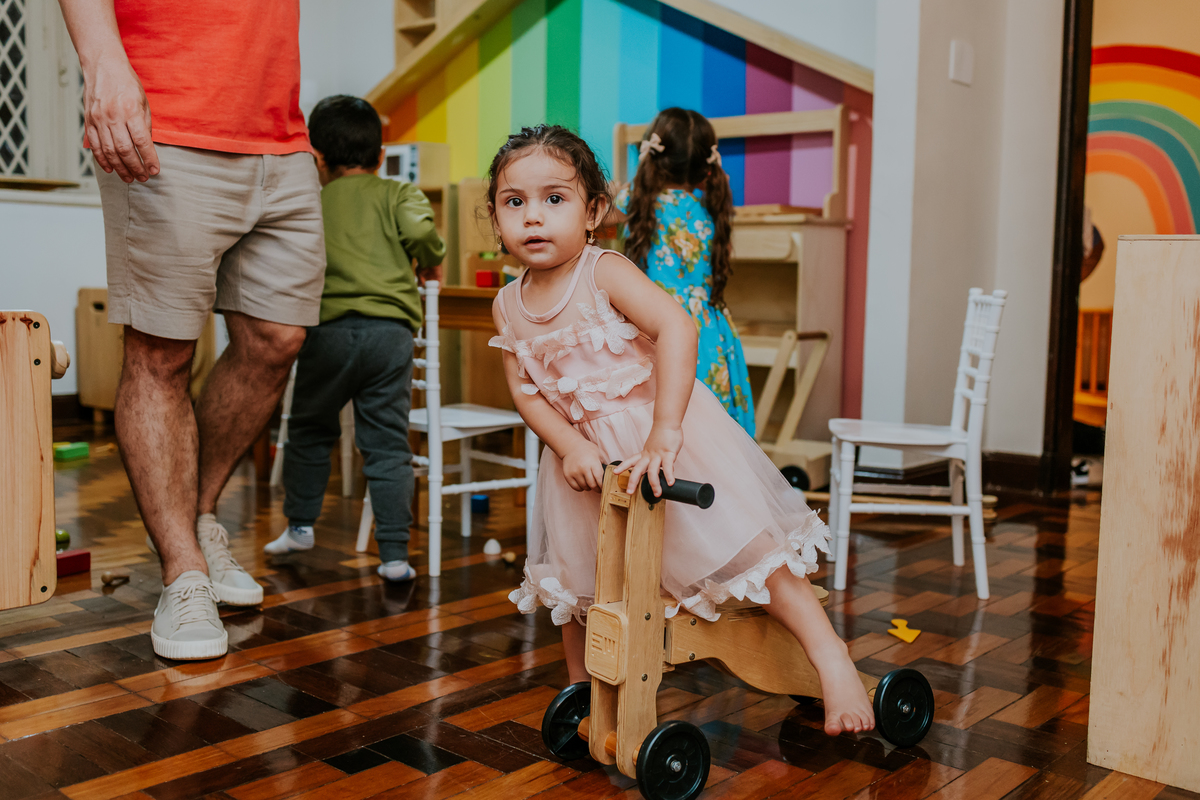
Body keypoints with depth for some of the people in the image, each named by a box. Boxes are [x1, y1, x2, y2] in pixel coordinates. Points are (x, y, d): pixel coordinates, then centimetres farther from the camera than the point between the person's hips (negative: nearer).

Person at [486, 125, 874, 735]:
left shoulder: (604, 272, -17)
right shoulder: (507, 306, 0)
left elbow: (677, 327, -31)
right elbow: (524, 389, -2)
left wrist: (664, 432, -39)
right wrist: (569, 446, -20)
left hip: (661, 428, -5)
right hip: (582, 449, 5)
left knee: (742, 541, -11)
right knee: (573, 578, 14)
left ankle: (829, 656, 0)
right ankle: (581, 687, 36)